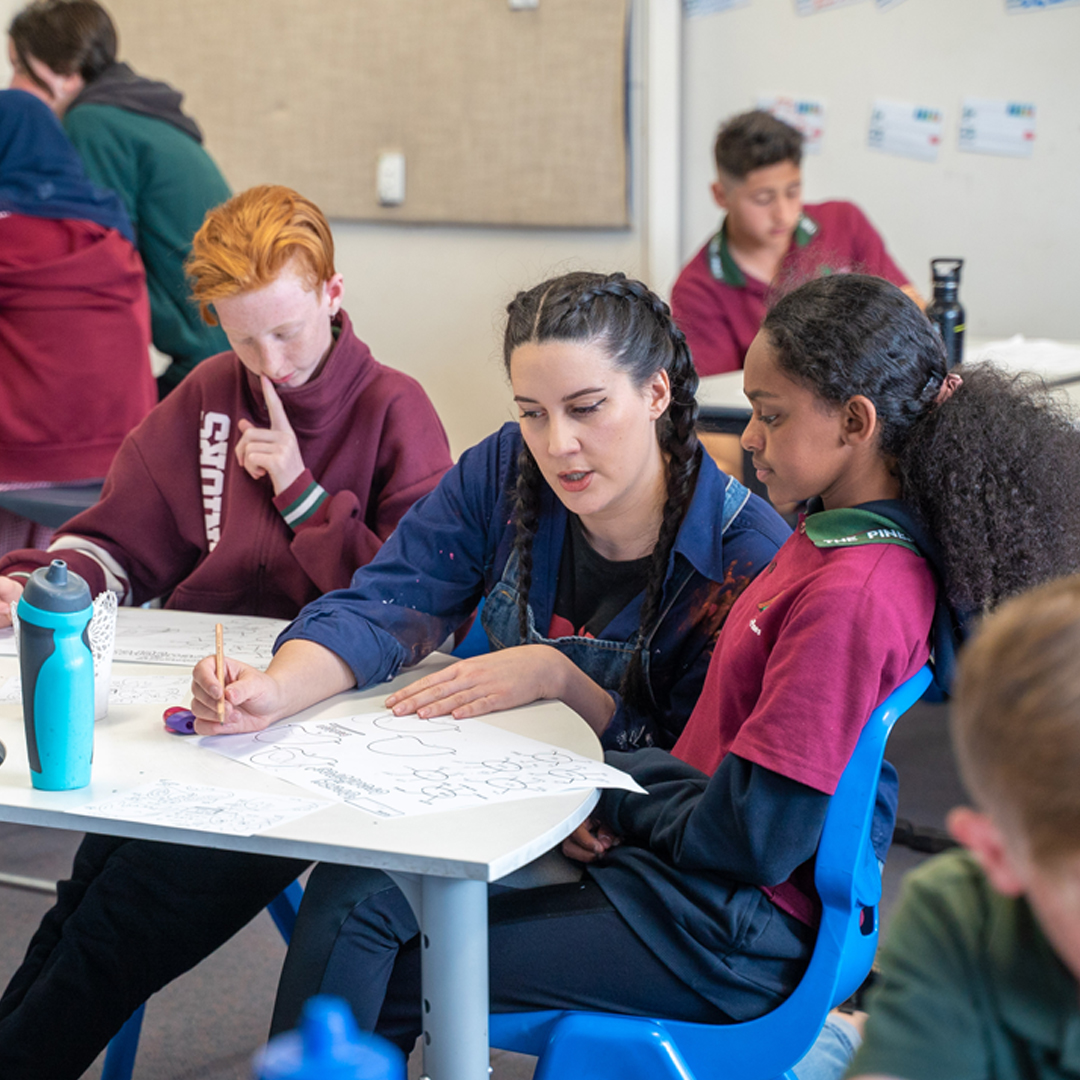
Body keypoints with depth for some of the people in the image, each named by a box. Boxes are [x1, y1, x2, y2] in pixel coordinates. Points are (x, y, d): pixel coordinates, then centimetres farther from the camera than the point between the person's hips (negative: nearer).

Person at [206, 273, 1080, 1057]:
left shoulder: (854, 593, -24)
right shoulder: (835, 540, 8)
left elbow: (752, 836, -23)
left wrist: (617, 790, -7)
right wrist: (623, 789, 1)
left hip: (725, 940, -9)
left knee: (379, 986, -8)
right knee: (356, 893, 0)